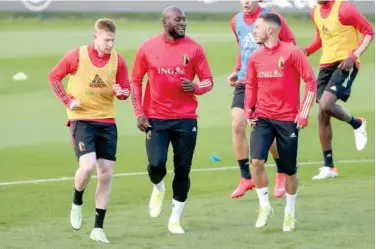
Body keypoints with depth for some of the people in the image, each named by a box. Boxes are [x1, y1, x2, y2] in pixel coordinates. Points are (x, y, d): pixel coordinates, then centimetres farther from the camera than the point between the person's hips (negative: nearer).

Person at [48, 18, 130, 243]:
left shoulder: (118, 60, 0)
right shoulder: (77, 56, -7)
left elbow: (126, 89, 8)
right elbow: (54, 77, 4)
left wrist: (120, 92, -15)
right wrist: (68, 100, -7)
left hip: (107, 122, 4)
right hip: (82, 119, -4)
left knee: (106, 174, 1)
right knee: (88, 165, -23)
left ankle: (98, 229, 10)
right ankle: (77, 203, 9)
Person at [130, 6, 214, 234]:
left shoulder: (194, 48, 0)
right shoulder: (147, 48, 0)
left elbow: (208, 81, 4)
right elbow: (136, 81, 7)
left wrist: (195, 87, -19)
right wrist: (139, 114, -1)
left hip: (186, 119, 1)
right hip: (156, 119, -1)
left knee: (183, 169, 1)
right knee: (156, 163, -15)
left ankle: (175, 220, 15)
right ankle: (158, 188, 22)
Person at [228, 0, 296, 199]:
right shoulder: (236, 21, 8)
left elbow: (290, 44, -2)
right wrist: (236, 71, 12)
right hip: (244, 81, 5)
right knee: (237, 125, -10)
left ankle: (282, 175, 20)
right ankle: (246, 178, 1)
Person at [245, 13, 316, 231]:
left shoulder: (292, 53, -10)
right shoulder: (255, 57, 4)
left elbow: (311, 81, -7)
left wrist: (304, 113, -11)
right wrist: (249, 110, 3)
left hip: (288, 119, -3)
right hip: (262, 118, 3)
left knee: (289, 170, 5)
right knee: (257, 161, -16)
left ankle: (290, 213, 24)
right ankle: (265, 206, 1)